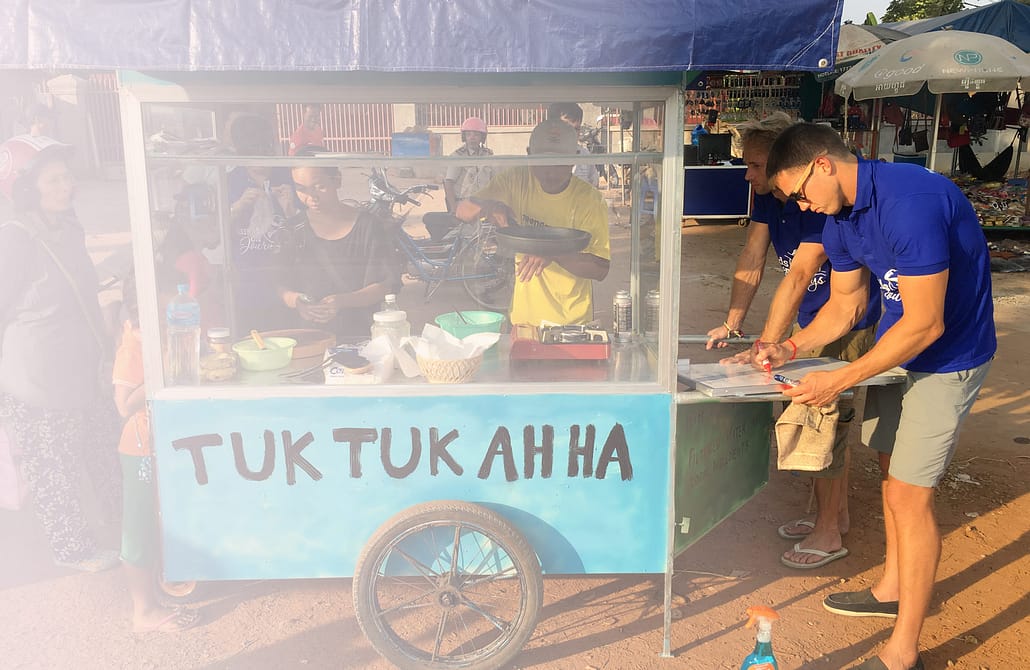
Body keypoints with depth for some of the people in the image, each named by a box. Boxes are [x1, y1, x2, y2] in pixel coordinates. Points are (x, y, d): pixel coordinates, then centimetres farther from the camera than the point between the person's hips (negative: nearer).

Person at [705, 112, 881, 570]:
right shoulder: (768, 196, -4)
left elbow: (798, 278, -34)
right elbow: (752, 259, -8)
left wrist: (766, 347, -36)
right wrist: (732, 322, -17)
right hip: (810, 320, 8)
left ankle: (829, 533, 13)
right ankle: (836, 513, 34)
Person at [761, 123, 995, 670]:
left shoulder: (910, 201, -30)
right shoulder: (840, 218, -1)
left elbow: (925, 324, -28)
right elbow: (844, 306, 9)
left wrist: (842, 380, -24)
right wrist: (789, 348, -4)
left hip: (947, 356, -9)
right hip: (898, 343, 9)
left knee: (909, 496, -4)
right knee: (891, 469, 19)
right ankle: (893, 587, 41)